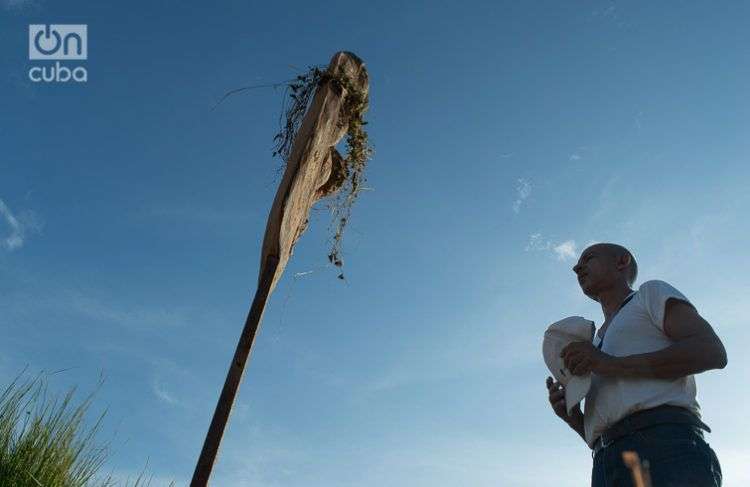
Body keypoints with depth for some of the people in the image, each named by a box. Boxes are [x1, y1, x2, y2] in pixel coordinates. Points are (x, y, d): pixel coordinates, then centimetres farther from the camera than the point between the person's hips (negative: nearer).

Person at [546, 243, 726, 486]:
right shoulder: (599, 346, 36)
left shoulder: (652, 293, 20)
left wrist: (613, 365, -5)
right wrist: (573, 417, 10)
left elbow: (712, 352, 0)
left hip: (667, 448, -6)